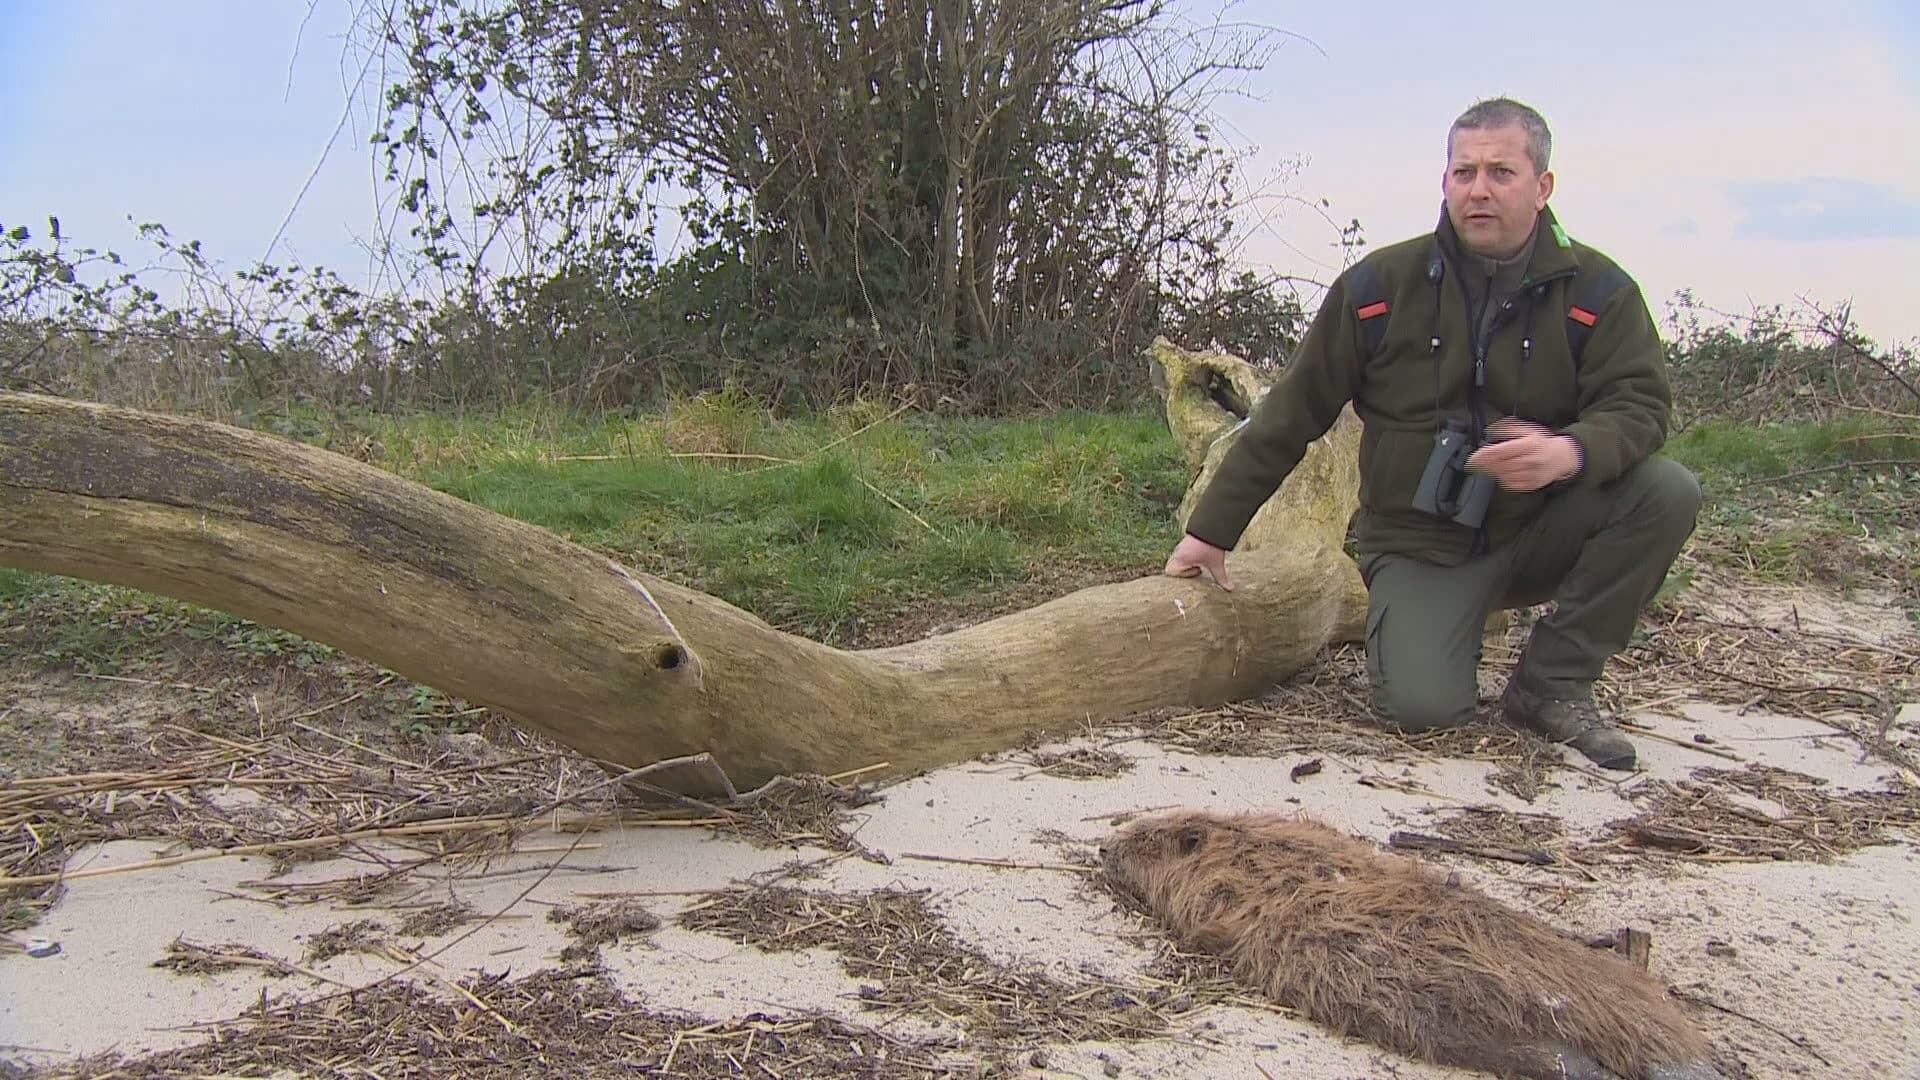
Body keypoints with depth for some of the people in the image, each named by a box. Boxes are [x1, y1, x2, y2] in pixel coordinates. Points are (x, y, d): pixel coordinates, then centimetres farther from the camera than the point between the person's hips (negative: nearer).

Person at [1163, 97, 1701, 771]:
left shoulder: (1597, 291, -2)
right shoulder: (1378, 286, -4)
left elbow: (1638, 404, -10)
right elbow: (1291, 414, -1)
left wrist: (1572, 452, -35)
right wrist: (1212, 529, -1)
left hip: (1540, 531, 3)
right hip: (1418, 544, -2)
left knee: (1666, 491, -24)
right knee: (1423, 708, -25)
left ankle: (1551, 684, -9)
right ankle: (1415, 620, 14)